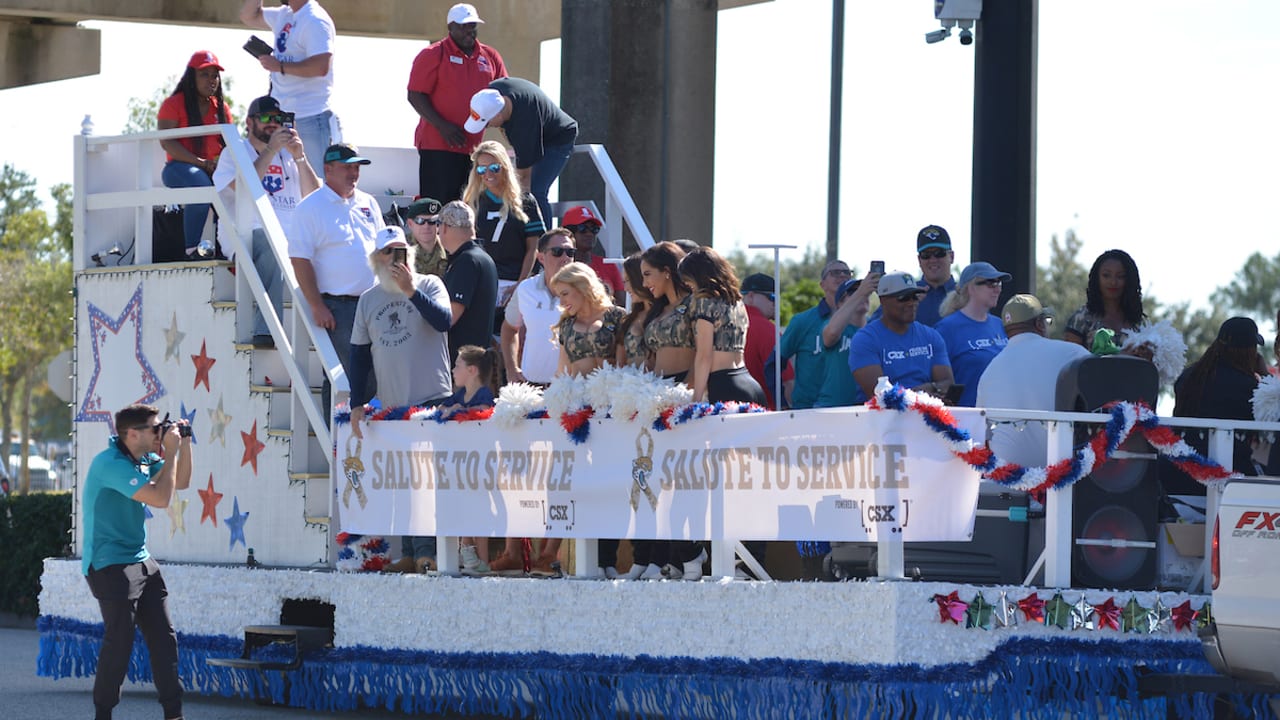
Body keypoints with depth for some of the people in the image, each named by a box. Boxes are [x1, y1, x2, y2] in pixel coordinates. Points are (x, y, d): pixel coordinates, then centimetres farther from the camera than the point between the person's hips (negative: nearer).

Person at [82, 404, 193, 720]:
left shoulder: (143, 459, 9)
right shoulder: (112, 463, -20)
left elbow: (181, 482, 19)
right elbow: (161, 497, -26)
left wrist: (184, 443, 6)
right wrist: (171, 451, -18)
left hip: (140, 561, 9)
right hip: (110, 564, -9)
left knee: (163, 638, 6)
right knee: (119, 641, -9)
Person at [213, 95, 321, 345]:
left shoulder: (287, 156, 24)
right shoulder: (235, 153, 12)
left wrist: (299, 157, -1)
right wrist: (271, 150, -13)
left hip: (291, 238, 4)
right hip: (246, 239, -4)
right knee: (271, 245, -38)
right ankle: (266, 331, -42)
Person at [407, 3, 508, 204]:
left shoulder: (490, 57, 13)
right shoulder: (433, 55, -2)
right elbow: (415, 96, -7)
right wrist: (442, 126, -17)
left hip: (473, 147, 6)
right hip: (438, 147, -6)